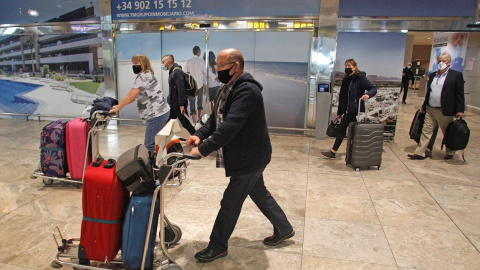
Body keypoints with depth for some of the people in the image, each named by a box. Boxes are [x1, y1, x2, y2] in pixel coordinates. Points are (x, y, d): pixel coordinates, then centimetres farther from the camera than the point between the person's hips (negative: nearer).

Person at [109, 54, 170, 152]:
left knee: (150, 144, -5)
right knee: (156, 142, 15)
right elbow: (134, 96, 20)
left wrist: (118, 108, -8)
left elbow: (131, 96, -18)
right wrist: (119, 106, 13)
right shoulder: (147, 75, 20)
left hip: (156, 115, -10)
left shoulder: (143, 76, -12)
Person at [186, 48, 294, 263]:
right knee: (258, 192, 22)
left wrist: (204, 149, -34)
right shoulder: (228, 88, 8)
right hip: (247, 156, 10)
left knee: (230, 202, 2)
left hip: (250, 158, -10)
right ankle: (283, 229, 41)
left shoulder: (247, 91, -25)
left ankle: (218, 246, 21)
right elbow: (216, 118, 8)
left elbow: (230, 125, -34)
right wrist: (200, 135, -10)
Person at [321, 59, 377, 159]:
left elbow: (373, 89, -11)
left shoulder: (360, 77, -8)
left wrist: (368, 94, -34)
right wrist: (340, 111, 17)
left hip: (353, 109, -7)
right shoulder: (346, 79, 14)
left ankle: (333, 152, 4)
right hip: (347, 109, 7)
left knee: (341, 128, -4)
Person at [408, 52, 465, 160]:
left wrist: (460, 110, -12)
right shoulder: (432, 75, 12)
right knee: (426, 131, 3)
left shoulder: (456, 75, -4)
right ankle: (420, 153, 6)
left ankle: (450, 153, 30)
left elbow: (460, 94, -6)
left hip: (445, 111, -4)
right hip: (430, 109, 5)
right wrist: (424, 106, 19)